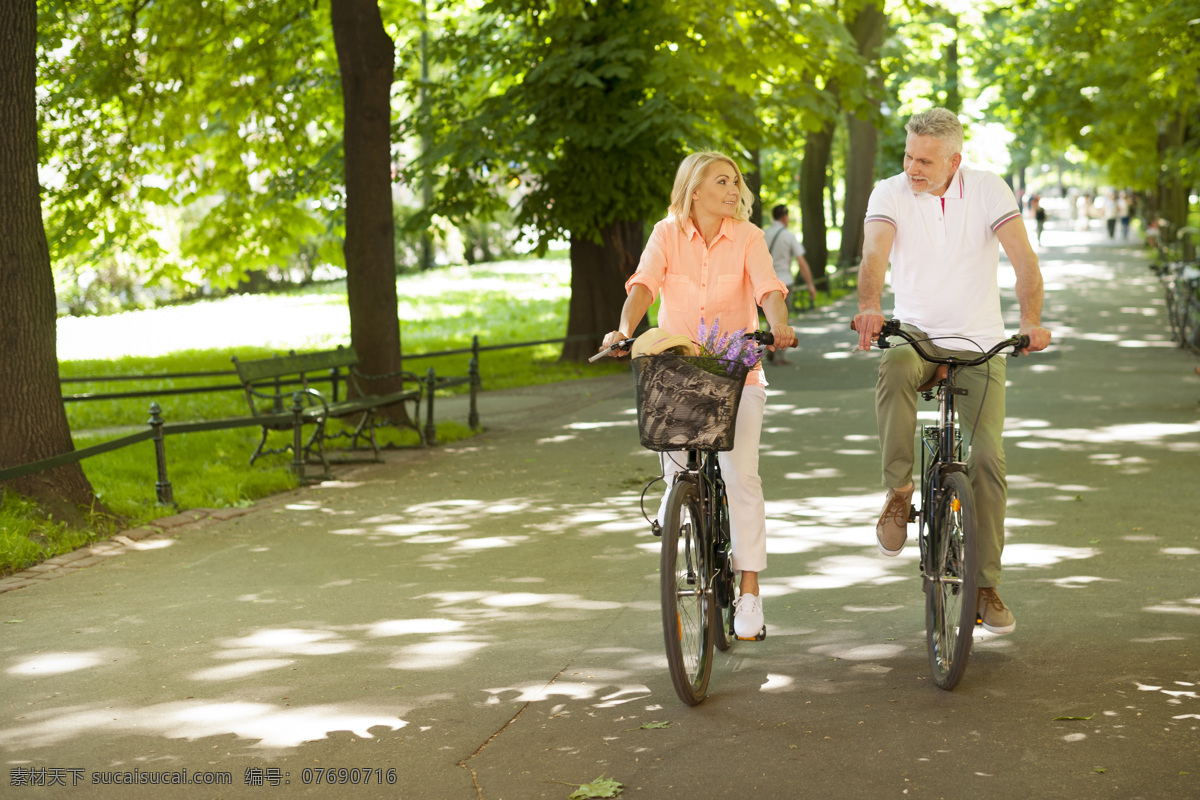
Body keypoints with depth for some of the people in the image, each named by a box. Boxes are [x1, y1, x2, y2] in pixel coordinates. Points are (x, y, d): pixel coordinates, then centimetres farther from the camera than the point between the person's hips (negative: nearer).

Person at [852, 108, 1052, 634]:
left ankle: (986, 586, 1)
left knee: (988, 456, -11)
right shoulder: (890, 193, -5)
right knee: (894, 371, -37)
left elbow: (1023, 258, -15)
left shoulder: (988, 190, -5)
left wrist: (1031, 320, -32)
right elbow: (875, 252, -22)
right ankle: (899, 490, -19)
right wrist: (870, 306, -43)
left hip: (979, 344, 1)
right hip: (916, 332, 0)